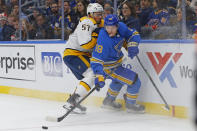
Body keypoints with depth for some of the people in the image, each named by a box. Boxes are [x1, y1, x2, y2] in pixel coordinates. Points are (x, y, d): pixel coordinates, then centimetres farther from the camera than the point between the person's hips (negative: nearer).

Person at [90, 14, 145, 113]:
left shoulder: (121, 27, -14)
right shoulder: (103, 40, -35)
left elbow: (134, 34, 1)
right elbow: (96, 60, -36)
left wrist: (132, 46, -19)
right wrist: (99, 77, -46)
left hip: (117, 62, 8)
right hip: (109, 67, -8)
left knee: (119, 80, 35)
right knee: (135, 81, -6)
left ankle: (109, 101, 52)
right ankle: (130, 105, 14)